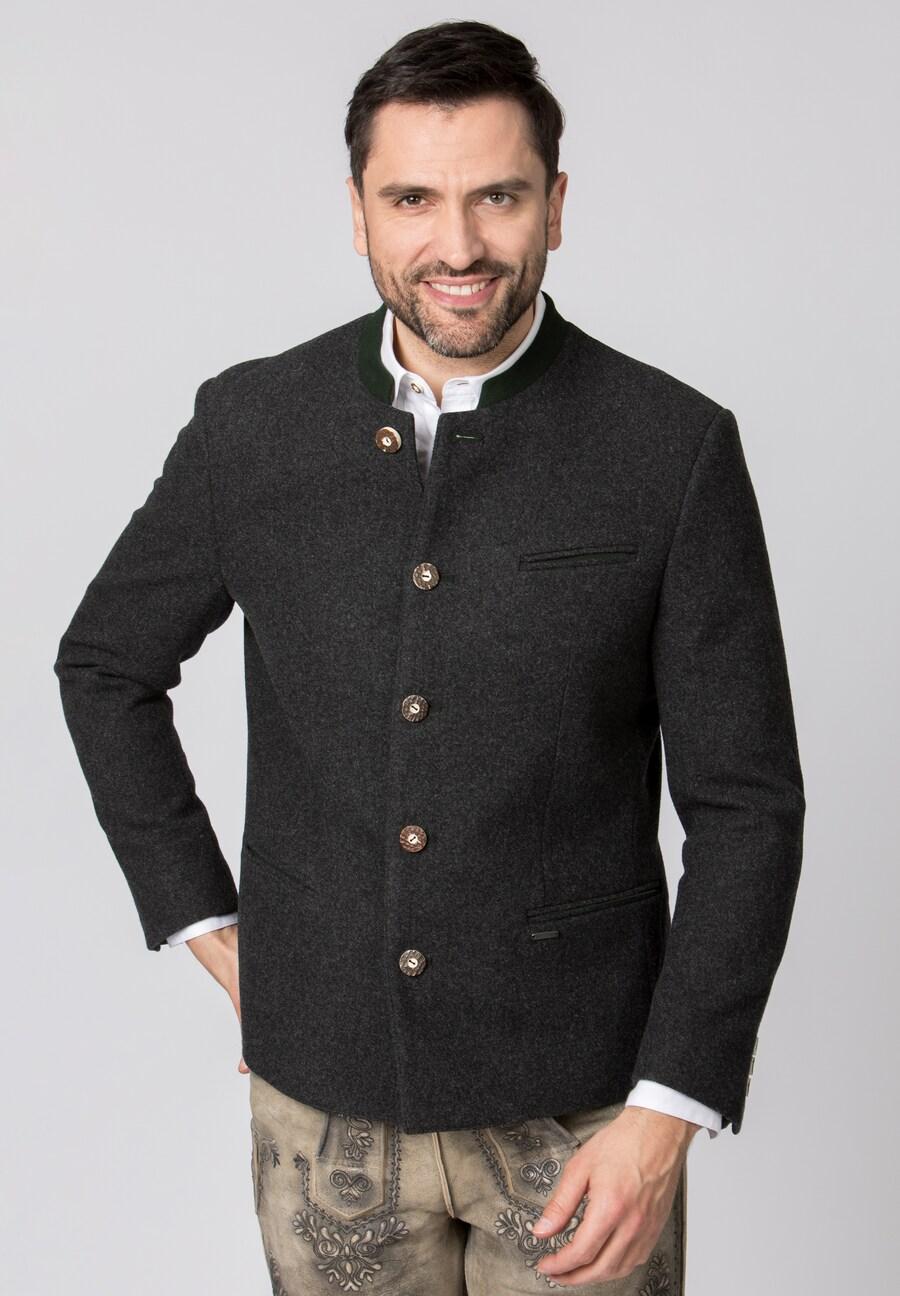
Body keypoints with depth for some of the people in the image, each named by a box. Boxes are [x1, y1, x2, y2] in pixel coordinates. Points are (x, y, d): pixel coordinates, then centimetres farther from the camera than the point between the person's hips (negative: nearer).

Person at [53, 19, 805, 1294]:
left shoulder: (676, 448, -10)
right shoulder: (251, 424, -4)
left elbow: (746, 805, -8)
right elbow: (104, 665, 10)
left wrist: (667, 1114, -13)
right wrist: (208, 926, 4)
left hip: (579, 1096, -2)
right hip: (325, 1090, 2)